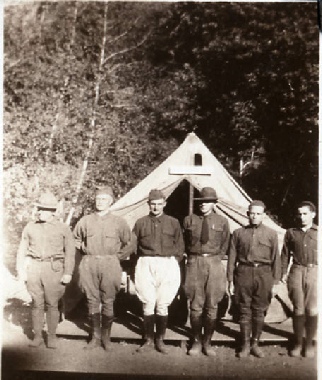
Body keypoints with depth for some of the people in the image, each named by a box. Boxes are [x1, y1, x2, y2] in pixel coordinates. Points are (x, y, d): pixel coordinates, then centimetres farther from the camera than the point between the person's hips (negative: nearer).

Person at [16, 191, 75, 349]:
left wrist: (68, 273, -4)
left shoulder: (63, 229, 1)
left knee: (52, 304, 2)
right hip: (33, 268, 2)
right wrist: (20, 270, 4)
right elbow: (22, 250, 11)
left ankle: (52, 336, 14)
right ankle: (37, 336, 16)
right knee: (36, 303, 5)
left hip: (54, 269, -2)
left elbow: (70, 252, 1)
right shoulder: (30, 227, 8)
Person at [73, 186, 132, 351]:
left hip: (109, 264, -2)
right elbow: (76, 238, 22)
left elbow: (128, 242, 11)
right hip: (89, 264, 2)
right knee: (92, 301, 5)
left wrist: (117, 256, 5)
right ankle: (95, 337, 14)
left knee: (108, 302, 0)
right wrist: (84, 251, 13)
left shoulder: (118, 222, 2)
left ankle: (106, 337, 12)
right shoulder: (86, 220, 7)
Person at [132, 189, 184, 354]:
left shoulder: (173, 223, 7)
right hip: (146, 265, 0)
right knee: (148, 304, 1)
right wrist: (140, 263, 5)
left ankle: (160, 340, 15)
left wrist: (174, 262, 2)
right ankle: (148, 340, 12)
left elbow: (180, 247, 11)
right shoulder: (141, 223, 7)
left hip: (167, 265, 0)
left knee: (162, 305, 2)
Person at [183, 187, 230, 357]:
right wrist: (193, 258, 11)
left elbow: (224, 246, 14)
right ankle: (196, 342, 17)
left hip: (214, 264, 0)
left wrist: (215, 259, 9)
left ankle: (207, 342, 17)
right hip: (194, 263, 0)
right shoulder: (189, 220, 4)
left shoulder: (222, 221, 4)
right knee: (196, 305, 3)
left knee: (212, 306, 4)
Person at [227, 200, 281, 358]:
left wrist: (275, 282, 3)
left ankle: (255, 344, 22)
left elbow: (276, 259, 6)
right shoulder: (238, 233, 6)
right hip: (244, 273, 0)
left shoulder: (271, 234, 5)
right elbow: (232, 258, 6)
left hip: (263, 274, 0)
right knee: (244, 310, 5)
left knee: (259, 311, 7)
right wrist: (230, 280, 3)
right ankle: (245, 345, 16)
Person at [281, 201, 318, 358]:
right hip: (297, 271, 1)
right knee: (298, 310, 5)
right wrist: (284, 272, 6)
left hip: (314, 272, -1)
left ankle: (309, 343, 14)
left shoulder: (318, 232, 6)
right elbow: (285, 254, 12)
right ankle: (298, 343, 16)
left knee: (312, 310, 0)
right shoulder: (291, 233, 10)